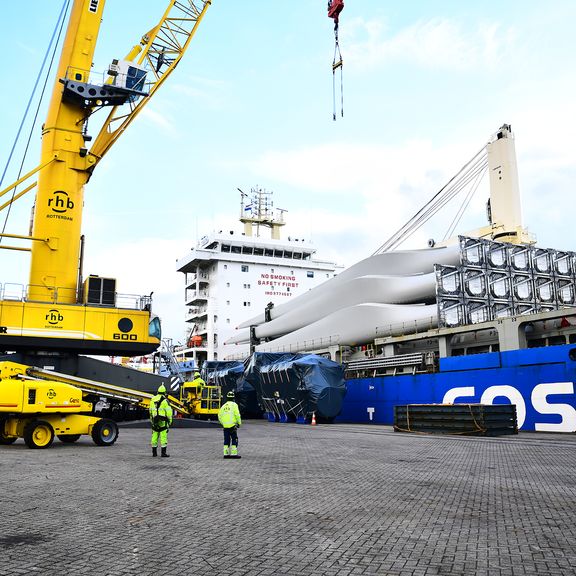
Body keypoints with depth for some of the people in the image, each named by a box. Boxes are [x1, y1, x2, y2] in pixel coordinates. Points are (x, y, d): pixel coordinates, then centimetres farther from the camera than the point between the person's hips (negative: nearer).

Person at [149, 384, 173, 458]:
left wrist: (152, 421, 23)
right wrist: (170, 421, -2)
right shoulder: (165, 400, -8)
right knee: (163, 437, -5)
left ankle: (154, 452, 16)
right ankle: (163, 453, -8)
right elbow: (168, 411, -12)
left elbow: (150, 411, 15)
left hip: (155, 421, 6)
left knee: (154, 437, 11)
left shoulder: (153, 400, 10)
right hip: (163, 421, -6)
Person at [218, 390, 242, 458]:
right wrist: (239, 423, 0)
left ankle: (226, 453, 11)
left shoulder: (223, 406, 11)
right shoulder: (234, 405, -5)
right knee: (234, 439, -1)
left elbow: (219, 416, 12)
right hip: (232, 425, -5)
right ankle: (234, 453, -5)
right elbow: (237, 414, -12)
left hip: (225, 426, 5)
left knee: (226, 440, 11)